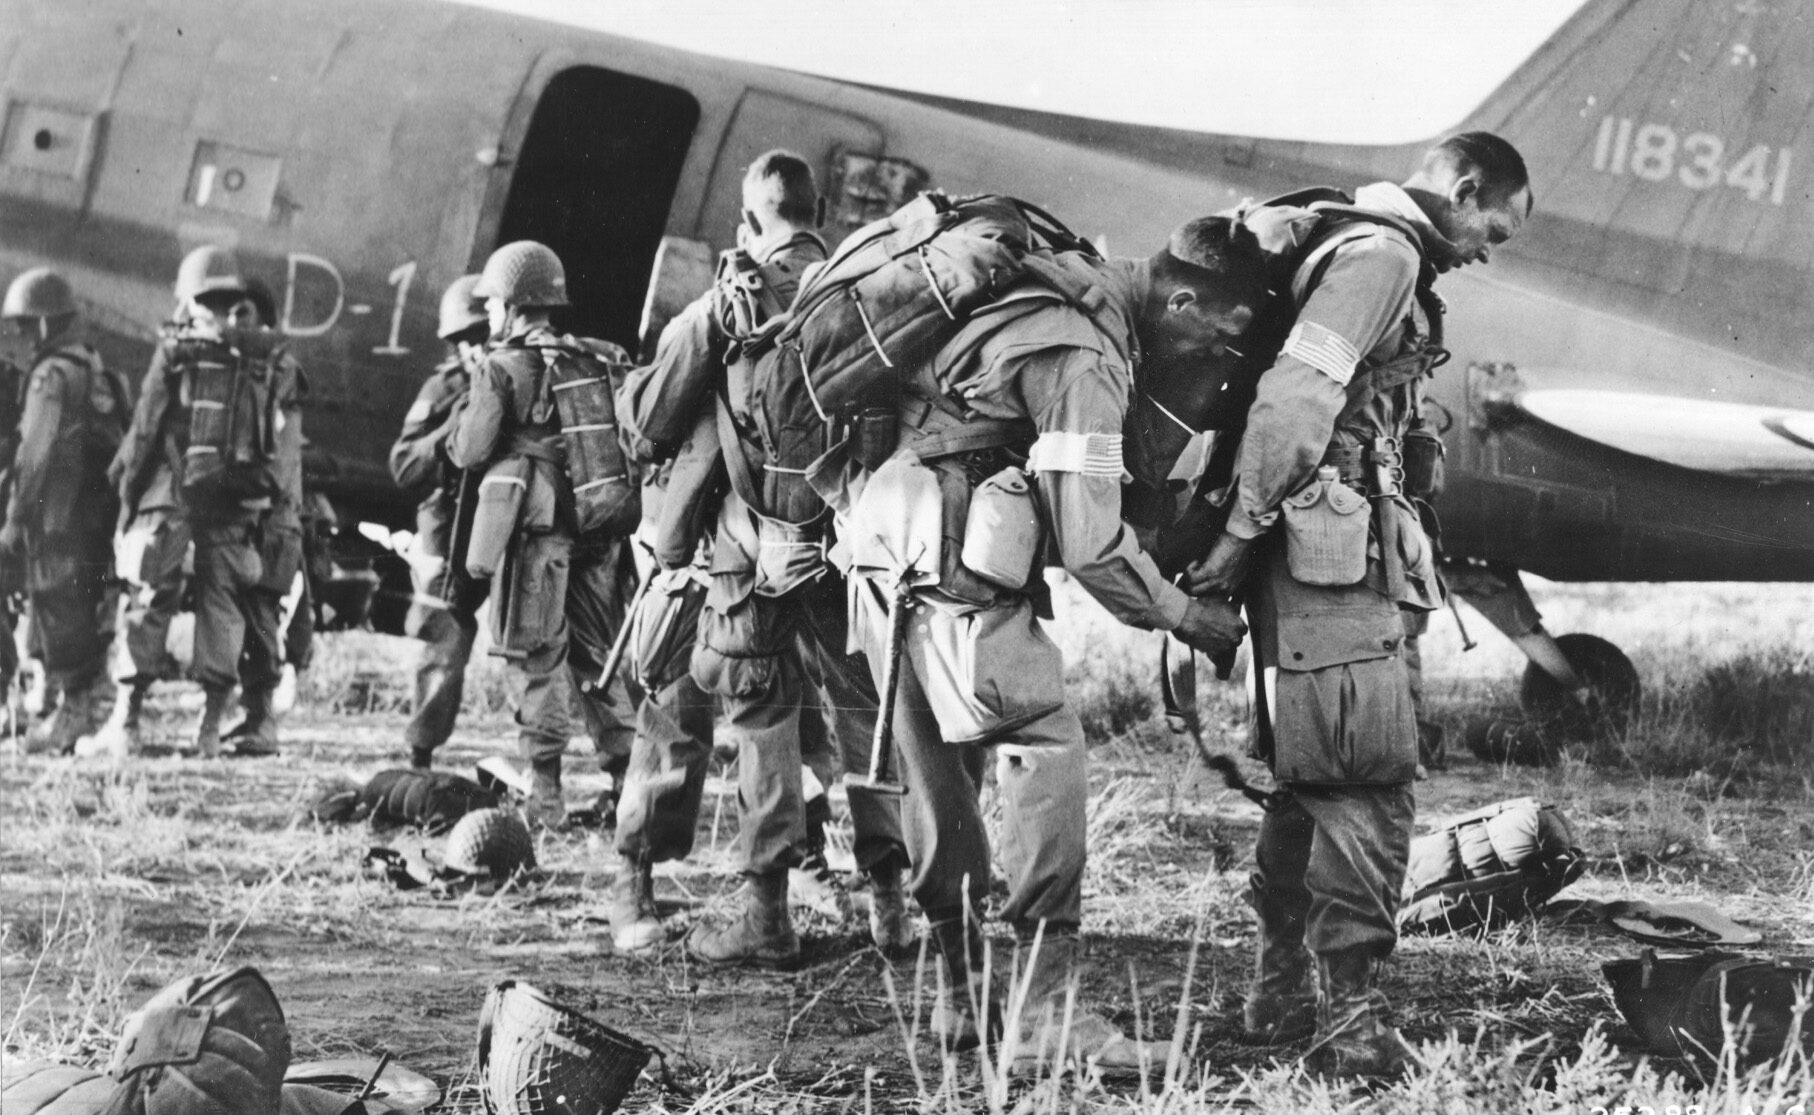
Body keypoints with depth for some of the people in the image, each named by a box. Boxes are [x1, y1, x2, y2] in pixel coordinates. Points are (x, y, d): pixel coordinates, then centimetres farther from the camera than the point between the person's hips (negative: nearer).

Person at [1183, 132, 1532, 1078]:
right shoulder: (1382, 253, -10)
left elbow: (1307, 398, 23)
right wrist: (1244, 532, -19)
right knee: (1368, 778, -12)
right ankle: (1346, 1016, -13)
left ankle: (1281, 988, 20)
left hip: (1331, 558, 10)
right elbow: (1294, 395, -19)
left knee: (1314, 776, 14)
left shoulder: (1375, 253, 23)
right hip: (1330, 549, -10)